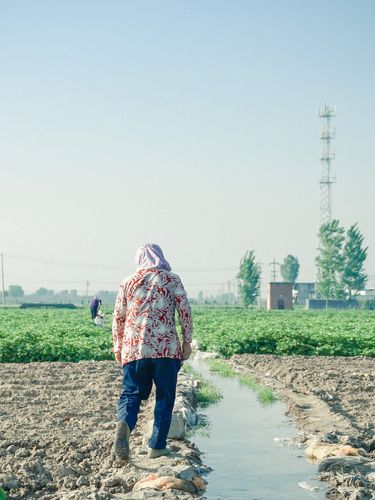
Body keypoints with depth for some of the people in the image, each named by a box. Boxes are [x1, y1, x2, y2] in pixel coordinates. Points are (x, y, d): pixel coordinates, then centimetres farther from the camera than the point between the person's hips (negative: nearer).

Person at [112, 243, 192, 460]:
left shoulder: (128, 283, 10)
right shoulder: (172, 280, 6)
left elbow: (118, 317, 11)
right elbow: (185, 312, 1)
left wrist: (118, 345, 20)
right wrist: (187, 341, 8)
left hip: (133, 347, 2)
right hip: (166, 347, -1)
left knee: (131, 393, 7)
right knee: (165, 396, 8)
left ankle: (124, 424, -23)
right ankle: (157, 446, 8)